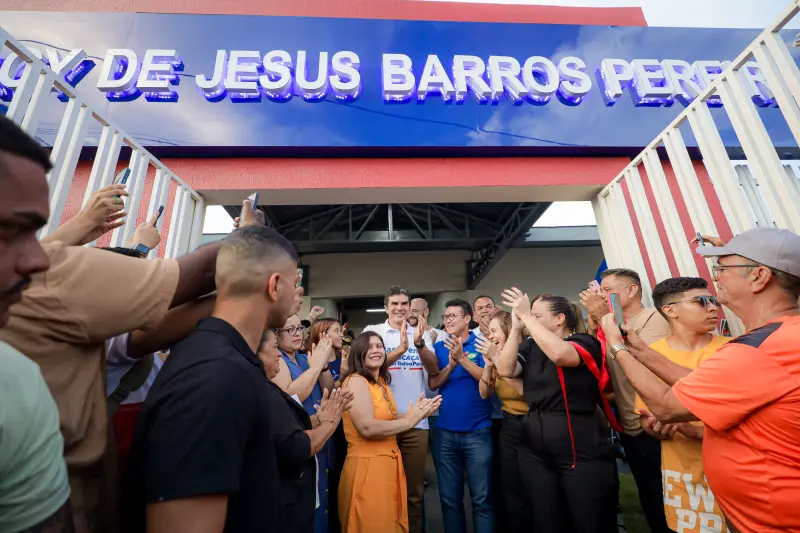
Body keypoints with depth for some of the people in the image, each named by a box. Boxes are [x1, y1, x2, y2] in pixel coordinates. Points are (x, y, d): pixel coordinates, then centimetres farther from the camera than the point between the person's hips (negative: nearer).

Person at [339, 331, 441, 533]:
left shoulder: (382, 382, 10)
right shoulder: (355, 381, -17)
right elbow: (367, 427, -27)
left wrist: (417, 413, -2)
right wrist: (409, 421, -18)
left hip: (389, 462, 9)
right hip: (367, 465, -9)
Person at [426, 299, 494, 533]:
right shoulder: (439, 347, 4)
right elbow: (433, 383, -3)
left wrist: (462, 359, -24)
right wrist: (450, 365, -19)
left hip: (477, 432, -3)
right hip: (445, 432, 3)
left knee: (482, 499, 7)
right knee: (449, 498, 15)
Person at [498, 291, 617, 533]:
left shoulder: (584, 341, -8)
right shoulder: (531, 347, 5)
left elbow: (560, 354, -30)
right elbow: (506, 370, -8)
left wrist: (526, 316, -24)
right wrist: (516, 327, -9)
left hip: (582, 453, -4)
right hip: (534, 452, 5)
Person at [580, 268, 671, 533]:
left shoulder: (654, 318, -14)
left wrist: (605, 319, -27)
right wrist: (593, 326, -10)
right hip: (629, 430, 7)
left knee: (665, 502, 8)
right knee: (649, 500, 21)